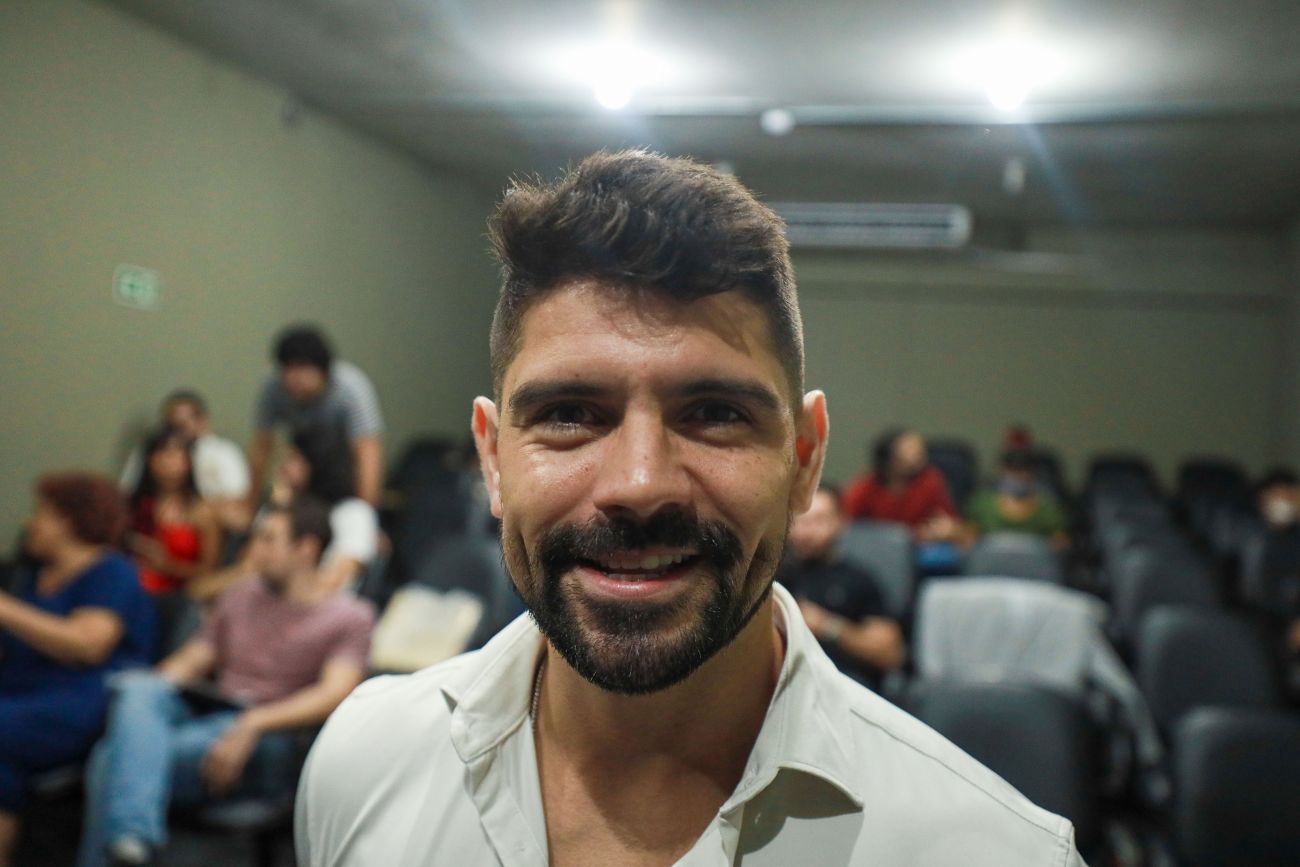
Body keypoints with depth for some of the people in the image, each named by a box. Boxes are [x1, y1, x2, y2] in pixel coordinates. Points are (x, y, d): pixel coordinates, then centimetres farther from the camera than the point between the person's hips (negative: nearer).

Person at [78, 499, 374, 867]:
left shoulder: (350, 617, 4)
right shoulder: (242, 595, 23)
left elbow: (333, 695, -11)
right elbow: (191, 661, 18)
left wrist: (251, 725, -25)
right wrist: (145, 686, -4)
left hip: (267, 741, -5)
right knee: (138, 690, -30)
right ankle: (132, 836, -43)